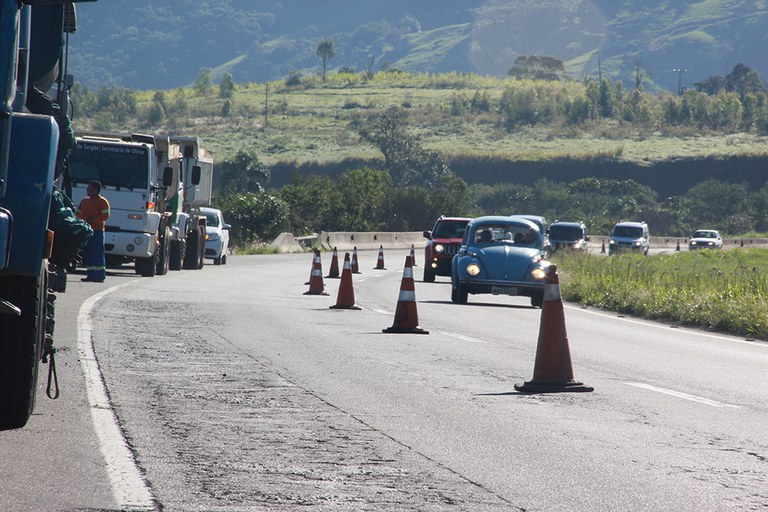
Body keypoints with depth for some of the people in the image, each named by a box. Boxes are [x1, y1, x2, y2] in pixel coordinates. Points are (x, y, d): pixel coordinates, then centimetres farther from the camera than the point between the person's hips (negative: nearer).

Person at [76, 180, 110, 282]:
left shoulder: (102, 201, -2)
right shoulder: (84, 201, 20)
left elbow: (105, 215, -11)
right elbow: (77, 213, 18)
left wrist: (93, 220, -18)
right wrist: (84, 219, -2)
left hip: (97, 230, -7)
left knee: (98, 253, -8)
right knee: (88, 253, 5)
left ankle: (100, 275, -8)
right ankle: (90, 274, 8)